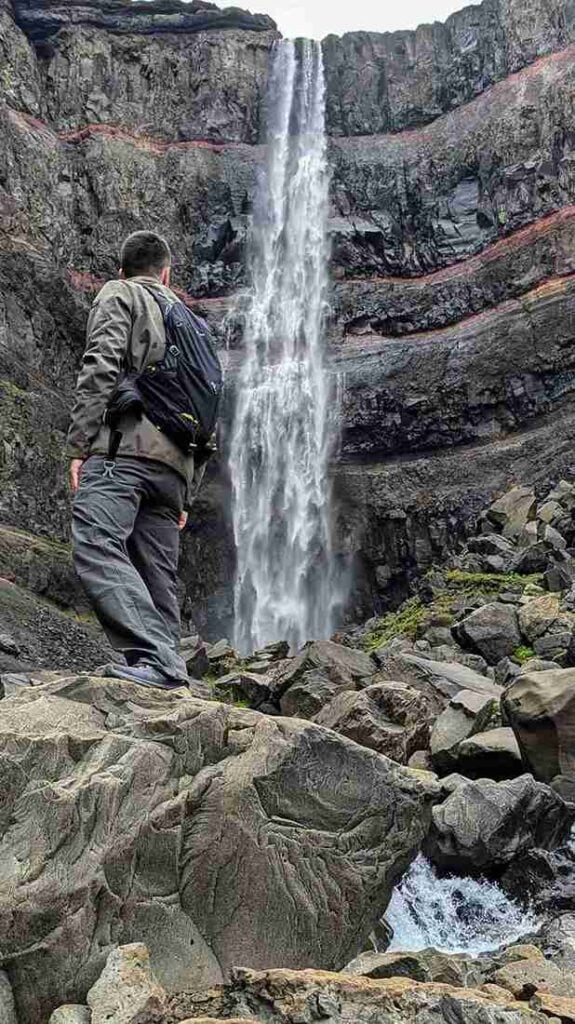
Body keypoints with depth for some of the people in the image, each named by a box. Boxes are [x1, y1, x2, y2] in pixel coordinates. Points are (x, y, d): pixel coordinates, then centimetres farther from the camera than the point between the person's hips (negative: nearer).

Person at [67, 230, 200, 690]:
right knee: (158, 578, 4)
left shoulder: (117, 295, 13)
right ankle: (168, 674, -1)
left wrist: (79, 445, -10)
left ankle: (156, 659, -34)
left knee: (97, 550, -20)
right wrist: (186, 494, 28)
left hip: (123, 449, -7)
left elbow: (101, 368, -8)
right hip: (173, 463, 7)